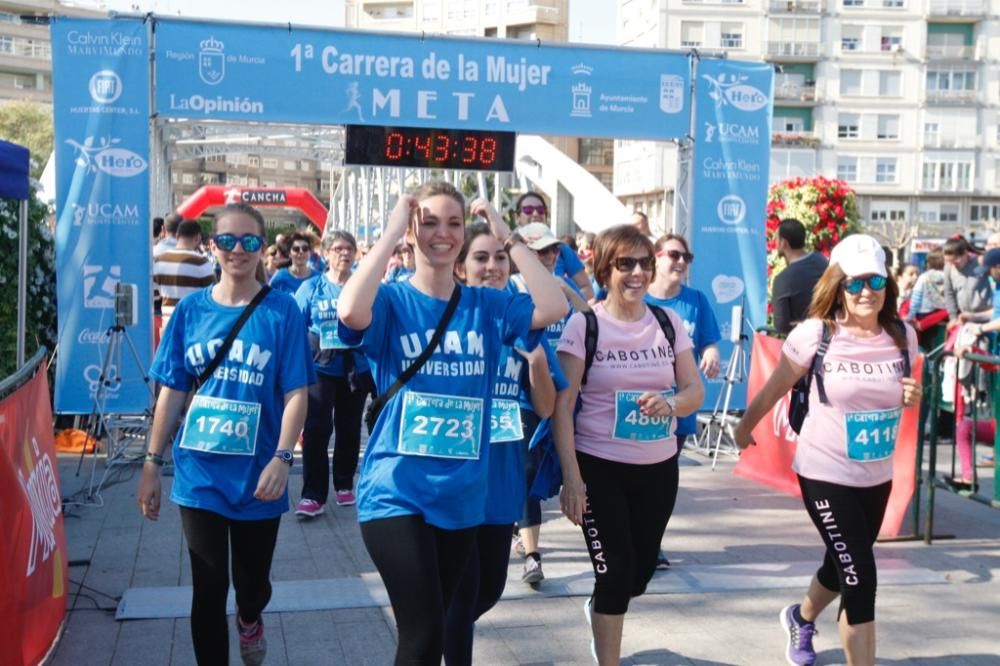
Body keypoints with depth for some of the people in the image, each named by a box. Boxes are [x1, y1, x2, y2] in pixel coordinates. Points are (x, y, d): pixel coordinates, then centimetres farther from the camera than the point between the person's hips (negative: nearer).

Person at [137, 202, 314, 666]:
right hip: (199, 474, 1)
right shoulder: (190, 310, 0)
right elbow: (171, 392, 4)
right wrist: (152, 463, 3)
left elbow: (296, 394, -9)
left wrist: (282, 458, -20)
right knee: (208, 589, 5)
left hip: (256, 475, -1)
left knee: (252, 581, 17)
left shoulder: (282, 311, -6)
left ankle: (249, 620, 51)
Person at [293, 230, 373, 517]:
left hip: (357, 369, 2)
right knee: (316, 429, -10)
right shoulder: (311, 287, -2)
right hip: (320, 368, -2)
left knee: (349, 429, 13)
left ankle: (344, 484, 30)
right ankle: (313, 495, -5)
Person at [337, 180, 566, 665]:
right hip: (396, 492, -4)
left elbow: (554, 307, -11)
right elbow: (350, 312, -29)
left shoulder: (487, 305, 4)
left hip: (461, 494, 4)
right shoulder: (391, 301, -6)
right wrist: (391, 232, -20)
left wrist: (507, 238, -8)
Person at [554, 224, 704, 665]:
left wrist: (669, 404, -19)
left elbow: (695, 391, 5)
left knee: (641, 570, 14)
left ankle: (599, 610, 47)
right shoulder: (584, 325, -10)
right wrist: (571, 477, -15)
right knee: (615, 570, -3)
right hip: (600, 468, -4)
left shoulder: (668, 322, 2)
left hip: (659, 468, 4)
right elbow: (562, 406, -11)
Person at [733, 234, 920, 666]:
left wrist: (914, 398, -10)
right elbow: (773, 390, -3)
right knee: (860, 580, -10)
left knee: (844, 568, 23)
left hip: (877, 476, 5)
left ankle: (801, 618, 54)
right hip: (825, 473, -5)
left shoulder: (903, 336, -4)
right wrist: (744, 428, 9)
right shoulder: (815, 334, -16)